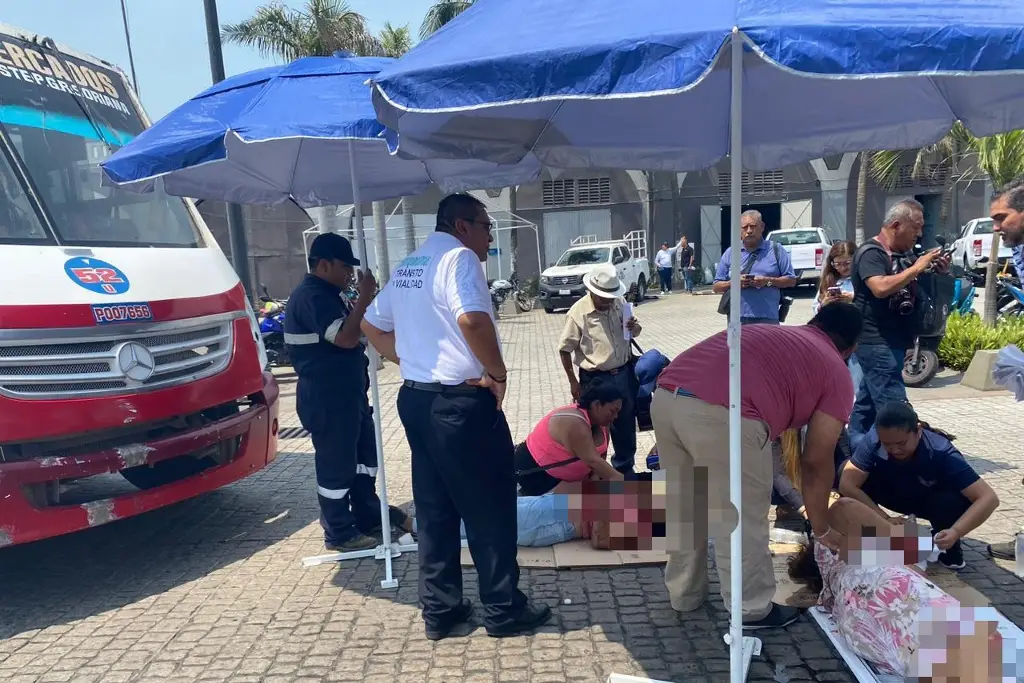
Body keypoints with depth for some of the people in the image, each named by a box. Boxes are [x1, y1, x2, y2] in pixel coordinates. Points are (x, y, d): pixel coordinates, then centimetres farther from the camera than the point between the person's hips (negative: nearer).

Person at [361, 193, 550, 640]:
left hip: (415, 399, 9)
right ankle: (503, 610, 18)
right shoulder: (458, 257, -13)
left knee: (434, 510, 14)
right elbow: (472, 319, -30)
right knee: (488, 507, 5)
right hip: (462, 401, -8)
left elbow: (372, 325, 21)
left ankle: (439, 609, 25)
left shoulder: (406, 267, 14)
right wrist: (498, 373, -17)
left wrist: (411, 361, 13)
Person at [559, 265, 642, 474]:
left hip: (624, 373, 5)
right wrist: (573, 383, -9)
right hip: (596, 379, -5)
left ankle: (625, 468, 37)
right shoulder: (578, 312, -17)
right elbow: (564, 349, -10)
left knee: (626, 425, 17)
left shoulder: (620, 303, -1)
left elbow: (635, 332, 14)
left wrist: (635, 328, -11)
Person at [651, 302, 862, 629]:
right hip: (720, 414, -7)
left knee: (684, 508, 25)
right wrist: (821, 529, 32)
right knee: (742, 520, 16)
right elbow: (816, 462, 17)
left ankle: (685, 593, 43)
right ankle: (752, 610, 34)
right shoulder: (836, 372, 18)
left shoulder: (768, 332, 35)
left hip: (666, 398, 7)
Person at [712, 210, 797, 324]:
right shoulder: (730, 253, 12)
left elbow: (791, 280, 7)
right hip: (738, 319, 1)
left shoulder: (776, 250, 9)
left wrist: (768, 281, -9)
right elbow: (716, 287, 11)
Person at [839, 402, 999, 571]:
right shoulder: (873, 441, -32)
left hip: (931, 501, -1)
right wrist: (885, 520, -37)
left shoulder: (941, 452, -35)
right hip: (894, 495, 1)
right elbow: (847, 484, -35)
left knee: (956, 501, -35)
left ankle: (948, 546, -3)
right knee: (861, 480, -29)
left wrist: (956, 531, -50)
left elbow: (989, 498, -37)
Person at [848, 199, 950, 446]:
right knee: (894, 407, -12)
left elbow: (910, 290, 26)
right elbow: (881, 288, -28)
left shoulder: (898, 256, 17)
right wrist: (917, 268, -20)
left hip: (891, 341, 10)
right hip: (877, 342, -10)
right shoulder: (870, 253, -12)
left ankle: (856, 443, 21)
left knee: (869, 400, 14)